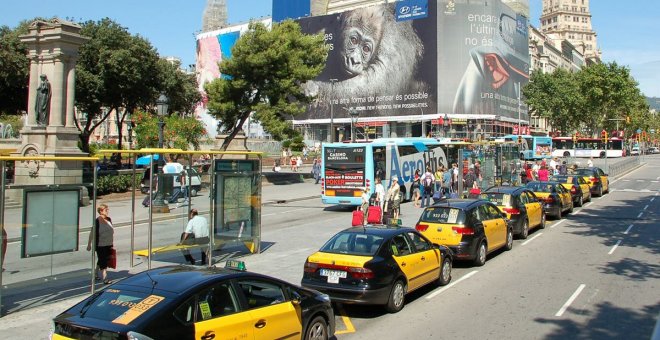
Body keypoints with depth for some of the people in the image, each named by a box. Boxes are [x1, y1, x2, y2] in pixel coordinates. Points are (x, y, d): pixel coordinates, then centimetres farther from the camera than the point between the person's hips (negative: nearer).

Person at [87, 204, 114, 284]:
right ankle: (105, 278, -3)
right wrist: (89, 244, -8)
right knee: (102, 261, -4)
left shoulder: (109, 219, 4)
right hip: (100, 245, -6)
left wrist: (111, 244, 17)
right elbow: (92, 233, -9)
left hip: (108, 244, 6)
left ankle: (96, 275, 33)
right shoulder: (97, 221, -14)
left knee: (100, 261, 18)